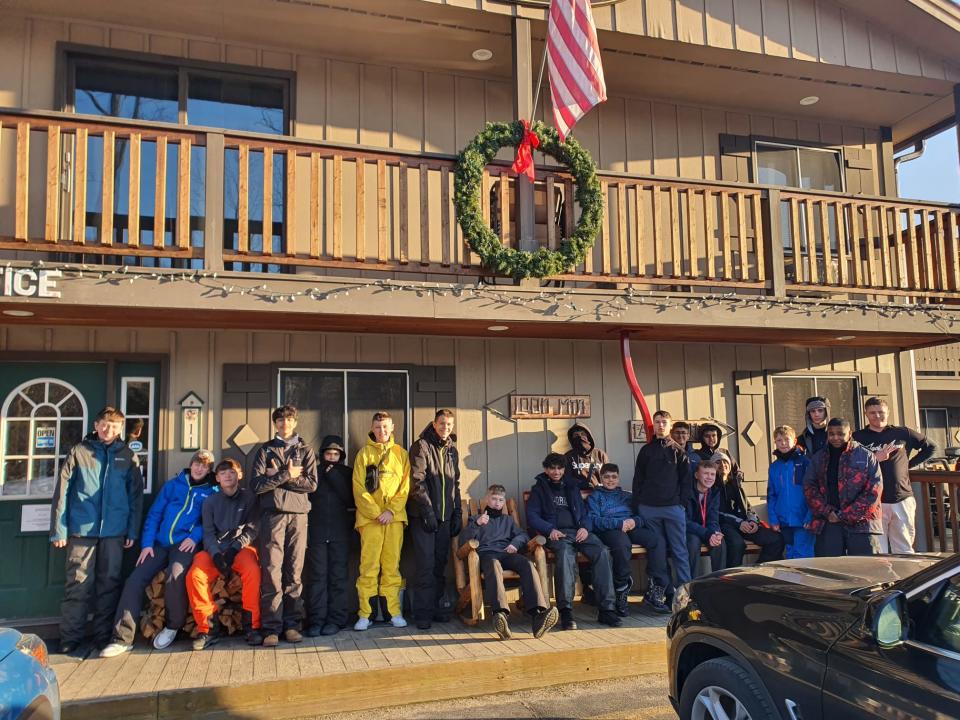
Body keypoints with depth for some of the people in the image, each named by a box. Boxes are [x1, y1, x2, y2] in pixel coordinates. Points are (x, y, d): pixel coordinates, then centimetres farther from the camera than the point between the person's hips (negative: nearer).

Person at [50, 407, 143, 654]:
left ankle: (104, 635, 16)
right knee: (78, 584, -1)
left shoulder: (127, 456, 8)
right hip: (81, 530, -2)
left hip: (114, 531, 2)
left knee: (110, 583, 6)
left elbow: (136, 495, 8)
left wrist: (133, 531, 2)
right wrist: (58, 530, -4)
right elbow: (62, 492, 1)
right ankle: (70, 638, 10)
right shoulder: (79, 452, 3)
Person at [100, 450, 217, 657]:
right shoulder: (172, 485, 18)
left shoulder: (212, 492, 11)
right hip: (160, 544, 4)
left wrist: (195, 536, -16)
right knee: (134, 580, -13)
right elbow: (154, 515, 13)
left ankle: (173, 625, -7)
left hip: (185, 544, -4)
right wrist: (146, 544, 2)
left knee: (175, 574, -31)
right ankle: (122, 638, -6)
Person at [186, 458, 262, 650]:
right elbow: (208, 533, 2)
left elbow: (252, 529, -2)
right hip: (215, 549, 2)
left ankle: (252, 626, -22)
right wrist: (216, 554, -17)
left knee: (252, 570, -34)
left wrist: (234, 549, -17)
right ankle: (208, 628, -13)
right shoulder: (210, 502, 10)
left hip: (242, 548, -2)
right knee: (194, 575, -26)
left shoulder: (249, 497, 4)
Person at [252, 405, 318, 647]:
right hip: (272, 514, -1)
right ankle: (272, 628, -1)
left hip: (298, 514, 1)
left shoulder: (305, 450, 14)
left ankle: (292, 625, 8)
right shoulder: (265, 450, 13)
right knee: (271, 571, -6)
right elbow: (257, 485, -1)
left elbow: (311, 483, 0)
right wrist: (287, 475, -9)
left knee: (294, 572, 2)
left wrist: (277, 477, -5)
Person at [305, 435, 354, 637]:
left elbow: (351, 499, -5)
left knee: (337, 575, 1)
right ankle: (316, 620, 1)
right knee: (317, 575, -2)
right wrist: (305, 530, -1)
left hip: (340, 532, 0)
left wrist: (332, 475, -6)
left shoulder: (347, 473, 9)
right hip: (317, 531, 0)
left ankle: (336, 619, 5)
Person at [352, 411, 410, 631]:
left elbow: (405, 485, 6)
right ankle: (365, 614, 2)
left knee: (392, 566, 5)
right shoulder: (364, 453, 6)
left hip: (395, 516, 2)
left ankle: (394, 612, 10)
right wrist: (375, 513, -9)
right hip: (370, 517, -2)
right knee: (369, 566, -3)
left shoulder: (401, 453, 11)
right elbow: (359, 487, 0)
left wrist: (392, 510, -7)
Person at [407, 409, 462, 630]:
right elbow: (417, 481, -11)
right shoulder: (421, 446, -4)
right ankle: (423, 612, 1)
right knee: (425, 564, -6)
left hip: (445, 516, 6)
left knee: (440, 564, 9)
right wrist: (428, 511, -15)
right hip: (423, 516, -6)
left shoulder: (452, 451, 15)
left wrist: (457, 514, 12)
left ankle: (436, 607, 18)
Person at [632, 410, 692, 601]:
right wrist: (637, 506, 2)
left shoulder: (678, 451, 9)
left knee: (680, 551, -3)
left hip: (673, 507, -1)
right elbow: (638, 480, 10)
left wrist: (683, 502, -6)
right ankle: (663, 592, 9)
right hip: (649, 508, 1)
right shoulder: (646, 451, 12)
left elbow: (686, 480, 6)